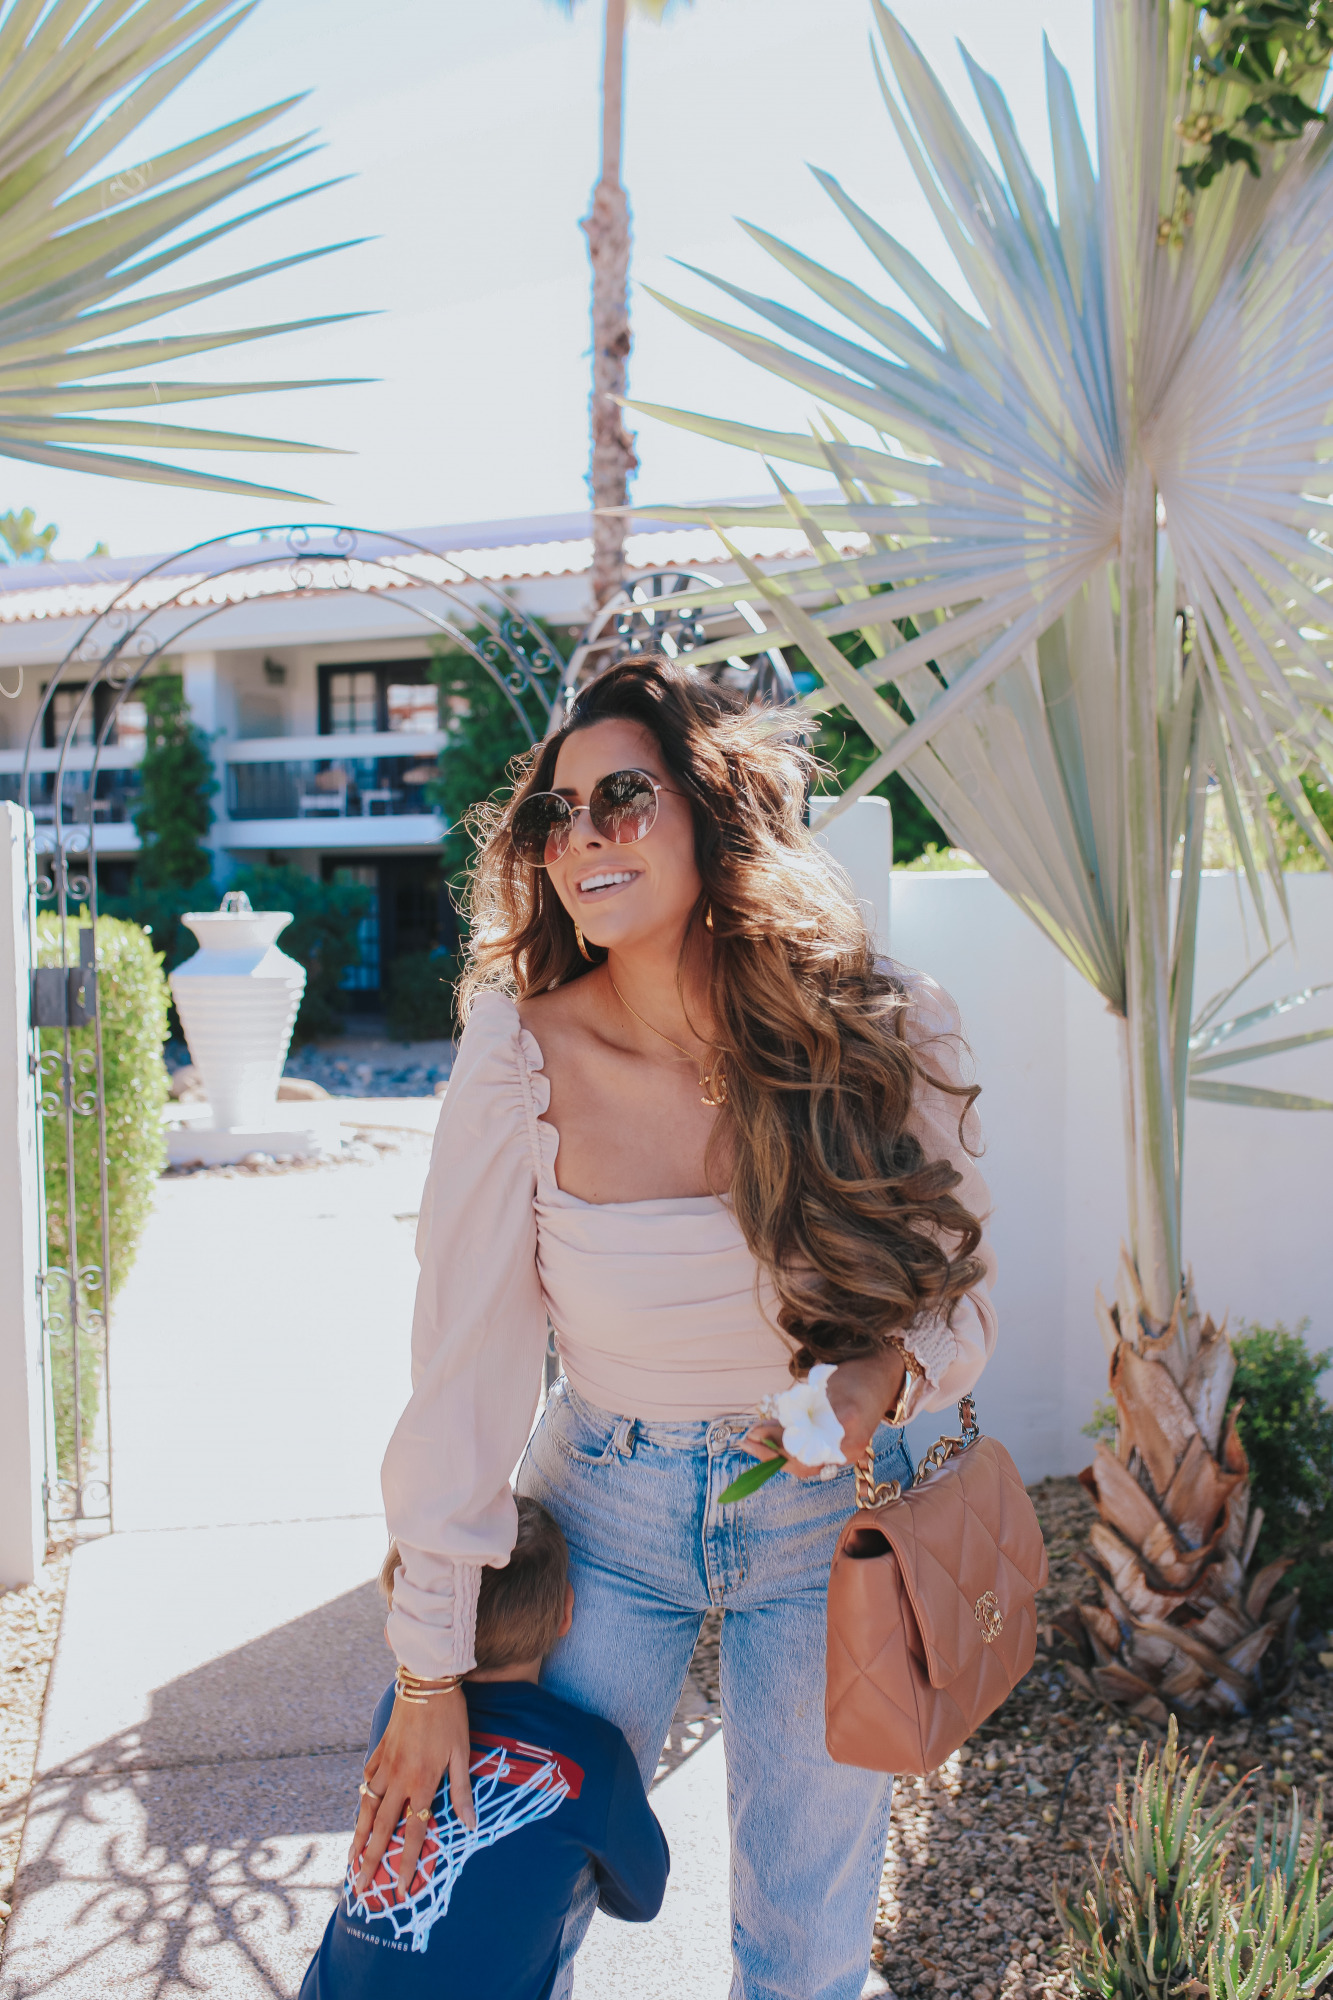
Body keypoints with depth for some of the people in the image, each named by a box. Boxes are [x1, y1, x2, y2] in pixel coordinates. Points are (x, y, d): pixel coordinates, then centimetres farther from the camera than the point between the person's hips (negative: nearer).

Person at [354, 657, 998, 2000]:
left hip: (826, 1513, 1)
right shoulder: (522, 1055, -19)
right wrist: (433, 1668, -10)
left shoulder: (887, 1036, -17)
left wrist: (889, 1371, -26)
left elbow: (959, 1290, -3)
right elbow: (465, 1361, -14)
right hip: (605, 1509, 0)